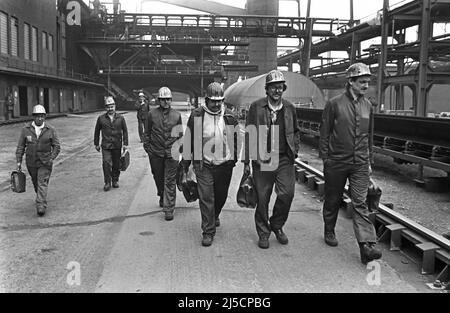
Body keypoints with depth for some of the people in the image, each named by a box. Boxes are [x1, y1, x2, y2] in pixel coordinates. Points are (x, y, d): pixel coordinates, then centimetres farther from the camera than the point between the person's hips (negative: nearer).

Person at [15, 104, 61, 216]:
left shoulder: (50, 130, -6)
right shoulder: (26, 129, -3)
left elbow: (56, 146, -2)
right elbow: (21, 146, 2)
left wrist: (51, 158, -15)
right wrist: (19, 161, -2)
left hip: (45, 162, -2)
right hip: (31, 163, 3)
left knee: (43, 184, -11)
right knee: (35, 182, 17)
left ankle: (41, 206, -13)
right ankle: (40, 197, 43)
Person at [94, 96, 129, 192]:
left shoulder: (120, 118, 4)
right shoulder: (101, 118, 3)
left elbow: (125, 131, 9)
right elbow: (97, 132, 12)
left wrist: (125, 144, 4)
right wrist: (96, 144, 13)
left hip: (117, 146, 1)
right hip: (106, 146, -1)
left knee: (116, 165, 8)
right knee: (106, 163, -11)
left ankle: (115, 181, 25)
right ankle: (107, 183, -2)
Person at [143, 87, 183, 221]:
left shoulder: (176, 115, 4)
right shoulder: (152, 114, 0)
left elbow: (180, 134, 11)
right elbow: (147, 133, 5)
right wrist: (147, 147, 0)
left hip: (171, 153, -1)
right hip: (156, 153, 1)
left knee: (170, 181, -3)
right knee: (158, 178, 17)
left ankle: (168, 209, 1)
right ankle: (162, 197, 46)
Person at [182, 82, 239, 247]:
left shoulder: (229, 116, 3)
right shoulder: (196, 115, -3)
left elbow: (236, 138, 15)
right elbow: (188, 139, 4)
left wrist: (235, 158, 15)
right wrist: (186, 160, 6)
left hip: (224, 164, 3)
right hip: (203, 164, -2)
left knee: (221, 196, 15)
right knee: (206, 198, -5)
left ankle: (215, 216, 45)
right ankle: (208, 232, 4)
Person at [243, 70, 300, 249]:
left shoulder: (289, 108, 9)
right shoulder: (256, 107, -1)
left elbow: (295, 131, 22)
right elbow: (248, 134, 1)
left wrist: (294, 151, 10)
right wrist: (246, 162, -2)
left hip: (284, 160, 2)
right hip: (262, 160, -2)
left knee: (287, 193, -5)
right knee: (262, 198, 3)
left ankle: (277, 226, 20)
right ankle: (263, 233, 21)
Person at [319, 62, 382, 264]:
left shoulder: (368, 106, 8)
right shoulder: (334, 104, -6)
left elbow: (369, 136, 15)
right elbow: (324, 132, -3)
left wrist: (370, 161, 15)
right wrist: (324, 158, -5)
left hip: (360, 164, 3)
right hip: (336, 162, -2)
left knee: (360, 204, -5)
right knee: (333, 200, 13)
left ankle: (367, 246, -10)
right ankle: (329, 231, 35)